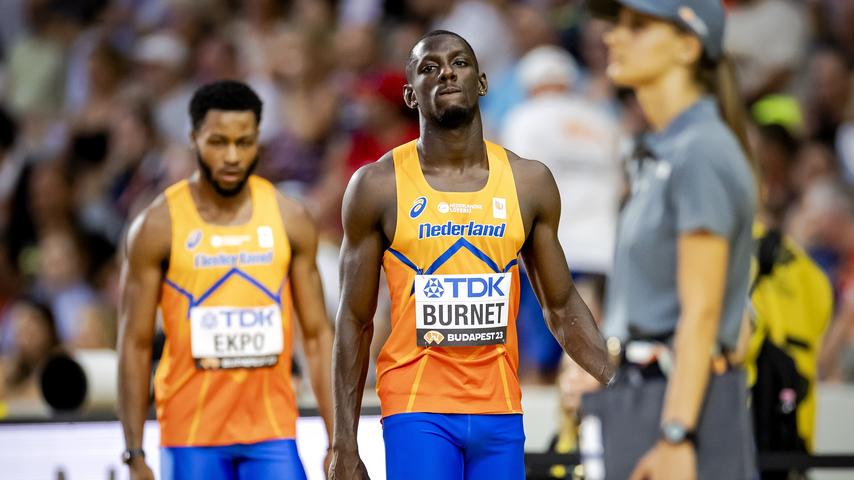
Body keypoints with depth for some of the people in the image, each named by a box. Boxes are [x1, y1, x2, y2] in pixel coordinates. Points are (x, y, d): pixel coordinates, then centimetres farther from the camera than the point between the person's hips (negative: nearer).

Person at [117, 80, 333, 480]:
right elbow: (135, 345, -1)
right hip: (190, 434, -2)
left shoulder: (289, 219, 4)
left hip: (272, 431, 2)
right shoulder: (157, 226, -3)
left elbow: (317, 334, 7)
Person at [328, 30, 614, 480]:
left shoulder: (529, 182, 5)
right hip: (417, 410, -3)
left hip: (500, 412, 3)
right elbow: (355, 322, 2)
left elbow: (562, 307, 13)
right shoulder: (377, 186, -2)